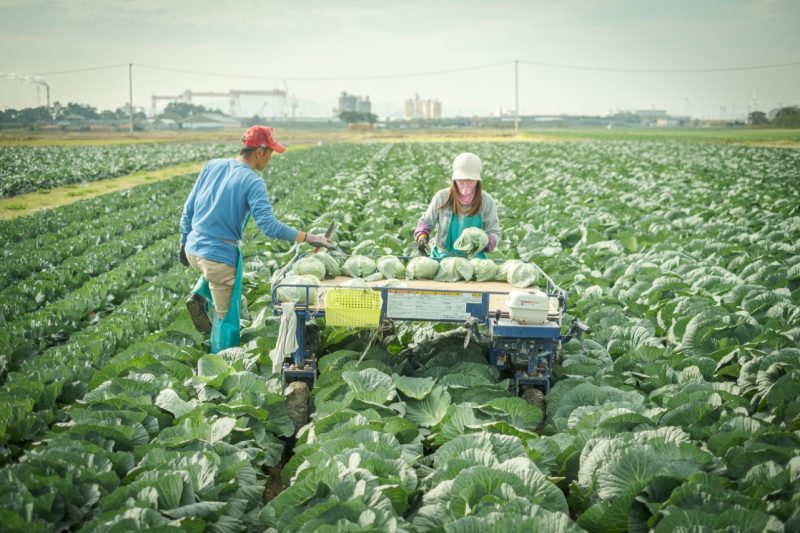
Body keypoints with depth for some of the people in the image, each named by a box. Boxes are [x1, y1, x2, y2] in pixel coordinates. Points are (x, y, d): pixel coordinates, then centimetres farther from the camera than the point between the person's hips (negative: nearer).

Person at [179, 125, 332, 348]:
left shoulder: (212, 166, 4)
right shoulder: (252, 182, -14)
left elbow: (188, 208, 9)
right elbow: (269, 225, -23)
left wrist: (184, 242, 21)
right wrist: (307, 238, -18)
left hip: (193, 250, 7)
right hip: (220, 255, -6)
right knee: (226, 317, 7)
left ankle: (200, 296, 17)